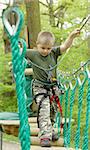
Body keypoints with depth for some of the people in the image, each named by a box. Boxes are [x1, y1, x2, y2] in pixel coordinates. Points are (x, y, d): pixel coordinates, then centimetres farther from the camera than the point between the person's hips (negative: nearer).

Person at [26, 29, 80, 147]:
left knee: (53, 110, 17)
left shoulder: (54, 53, -3)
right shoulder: (33, 54, -9)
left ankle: (50, 130, 39)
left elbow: (65, 46, -13)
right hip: (40, 88, -4)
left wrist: (72, 36, -29)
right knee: (44, 110, -18)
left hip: (53, 87, 4)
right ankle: (45, 135, -21)